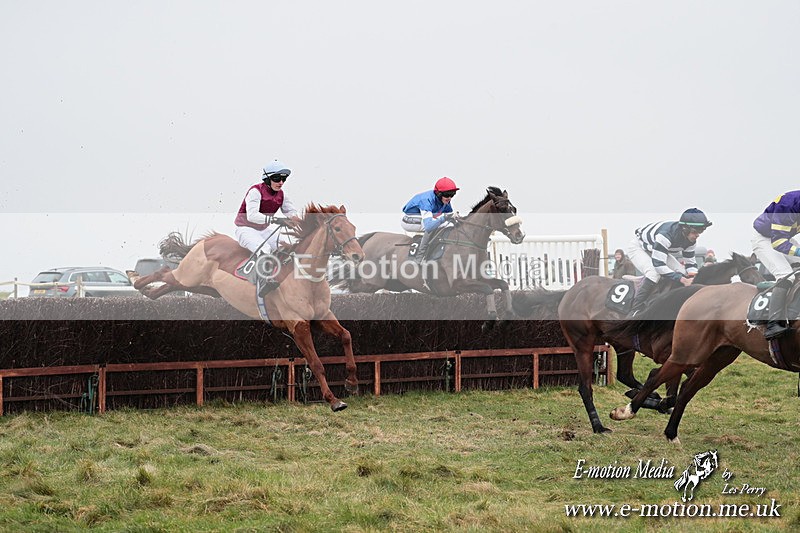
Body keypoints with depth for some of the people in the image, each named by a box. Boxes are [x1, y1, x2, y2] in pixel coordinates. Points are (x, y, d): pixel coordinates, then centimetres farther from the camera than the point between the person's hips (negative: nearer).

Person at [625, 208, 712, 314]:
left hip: (657, 251, 8)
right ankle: (634, 311, -28)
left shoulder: (690, 239, -17)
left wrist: (694, 277, -27)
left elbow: (690, 262, -5)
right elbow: (658, 264, -44)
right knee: (654, 275, -32)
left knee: (682, 272, -9)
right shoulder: (666, 234, -42)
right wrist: (682, 279, -47)